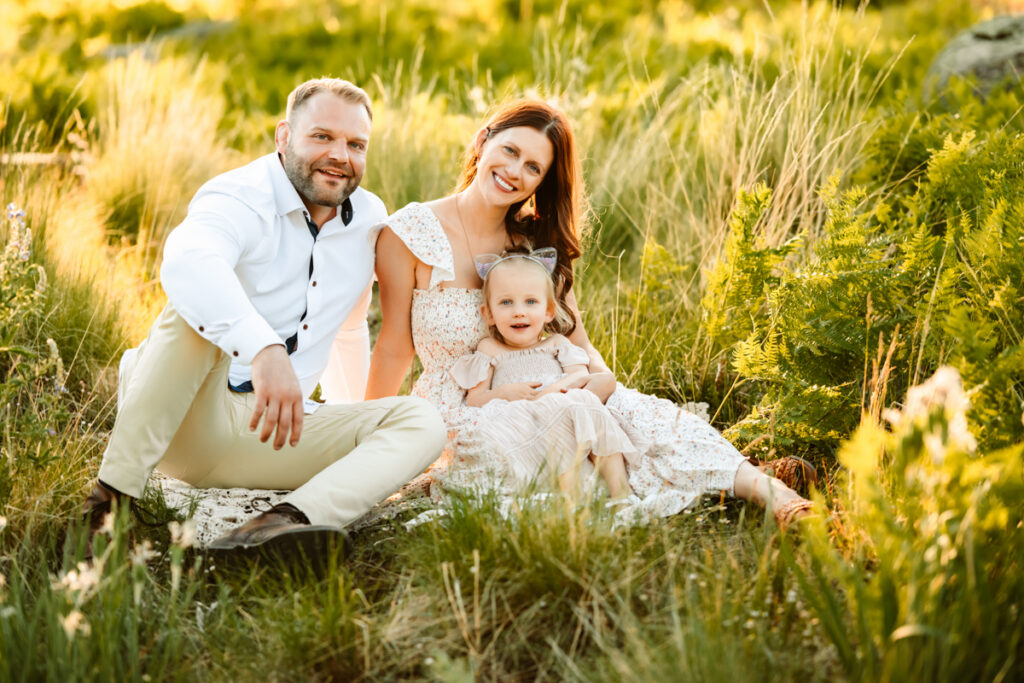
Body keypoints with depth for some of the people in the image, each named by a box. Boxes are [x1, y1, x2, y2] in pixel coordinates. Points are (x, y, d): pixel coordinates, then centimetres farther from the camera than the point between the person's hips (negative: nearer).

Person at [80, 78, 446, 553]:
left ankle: (291, 520, -42)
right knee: (201, 305, -34)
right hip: (187, 418, -6)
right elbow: (187, 262, -40)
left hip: (265, 430, 6)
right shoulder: (240, 198, -14)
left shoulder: (369, 217, 9)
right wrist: (265, 349, -54)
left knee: (421, 422, -14)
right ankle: (113, 492, -34)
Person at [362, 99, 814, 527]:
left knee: (627, 411, -26)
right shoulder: (408, 234, -10)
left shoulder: (534, 243, 4)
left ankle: (764, 489, -31)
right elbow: (395, 347, -4)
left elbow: (578, 342, 2)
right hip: (460, 424, -4)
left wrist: (603, 379, -19)